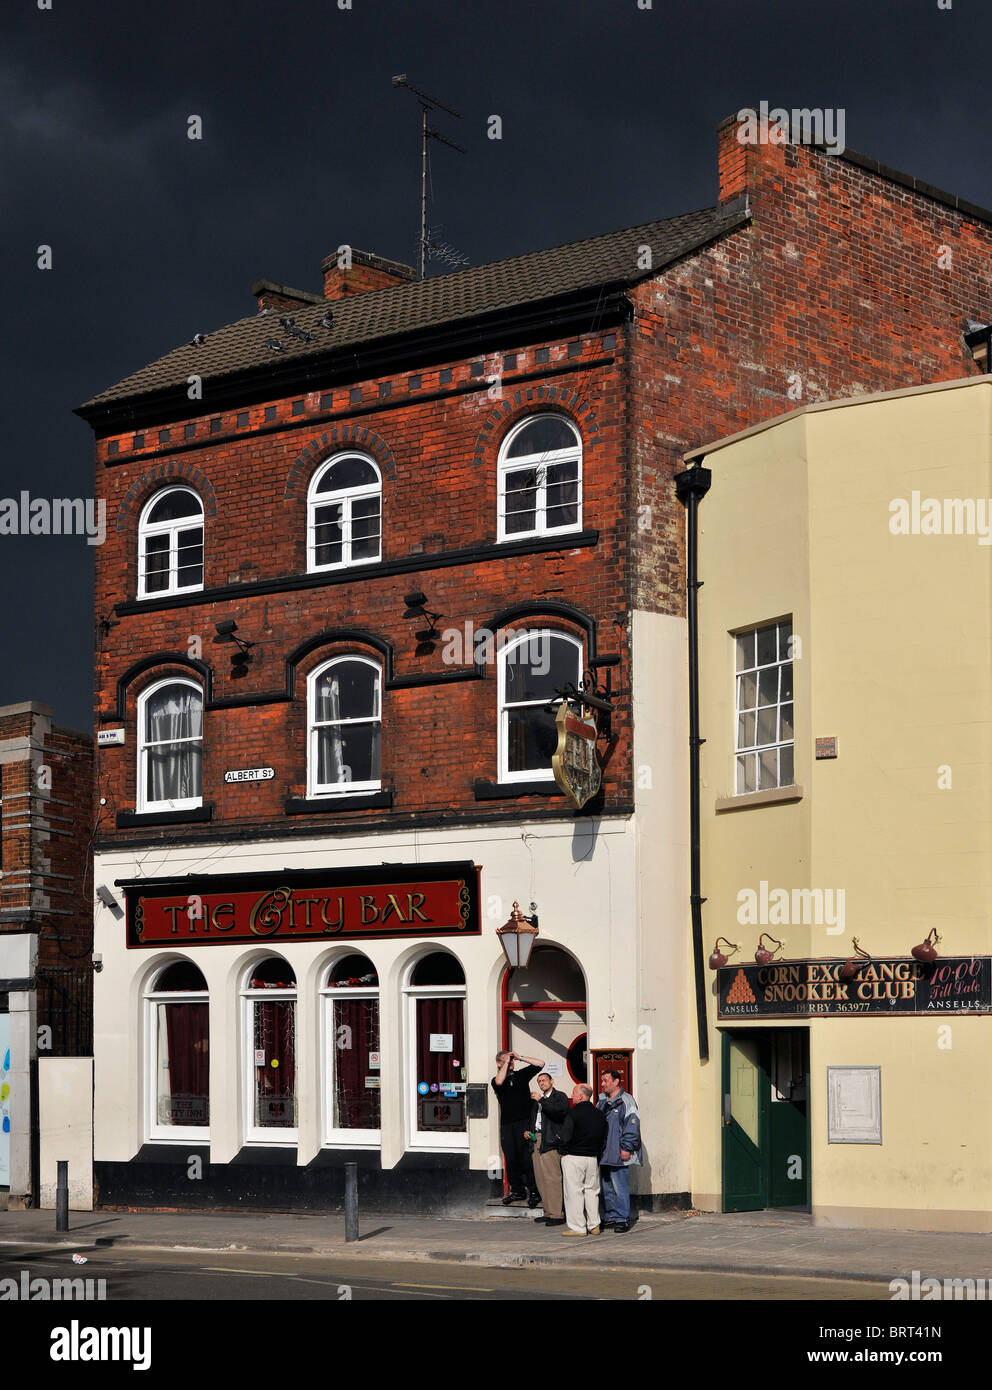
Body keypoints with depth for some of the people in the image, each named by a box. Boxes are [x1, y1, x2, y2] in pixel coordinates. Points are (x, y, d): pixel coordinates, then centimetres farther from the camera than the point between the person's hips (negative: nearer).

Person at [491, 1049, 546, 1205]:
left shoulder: (521, 1075, 13)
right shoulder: (497, 1080, 6)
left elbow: (540, 1063, 9)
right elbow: (499, 1082, -19)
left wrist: (520, 1058, 3)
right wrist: (506, 1063, -8)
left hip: (525, 1123, -1)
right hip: (507, 1125, 1)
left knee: (527, 1158, -8)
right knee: (511, 1159, 4)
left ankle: (534, 1192, -5)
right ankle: (517, 1191, 16)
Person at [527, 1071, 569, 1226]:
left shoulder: (560, 1096, 0)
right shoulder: (538, 1099, 23)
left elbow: (558, 1111, -19)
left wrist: (541, 1100, -18)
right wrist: (530, 1132, 15)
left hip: (550, 1143, -8)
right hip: (536, 1140, 8)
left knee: (552, 1178, -11)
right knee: (541, 1179, 6)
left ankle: (557, 1215, -9)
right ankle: (548, 1212, 12)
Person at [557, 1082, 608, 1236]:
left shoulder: (573, 1114, -14)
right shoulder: (600, 1115, 5)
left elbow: (564, 1138, -17)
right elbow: (604, 1138, 10)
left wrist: (564, 1150, 0)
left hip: (573, 1158, -6)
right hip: (593, 1158, 6)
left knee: (574, 1192, 1)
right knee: (592, 1191, 15)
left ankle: (578, 1228, 2)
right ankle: (594, 1226, 16)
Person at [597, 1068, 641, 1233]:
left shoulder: (626, 1101, -6)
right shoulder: (601, 1101, 17)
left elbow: (632, 1125, -12)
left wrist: (626, 1148, -17)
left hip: (619, 1154, -8)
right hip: (603, 1154, 8)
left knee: (620, 1187, -8)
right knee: (606, 1188, 11)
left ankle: (623, 1220, -3)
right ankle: (610, 1218, 19)